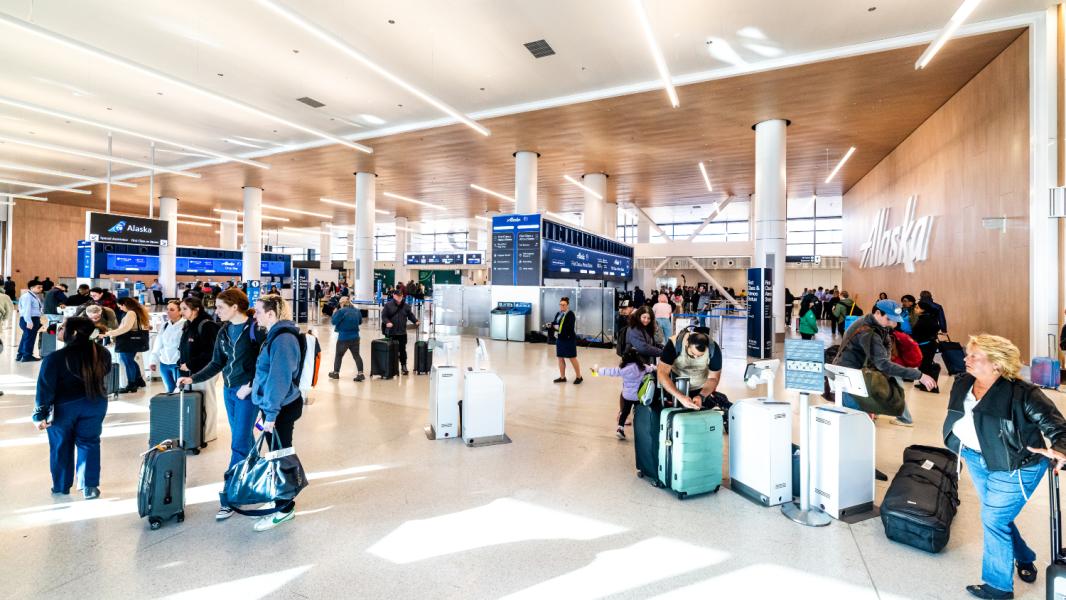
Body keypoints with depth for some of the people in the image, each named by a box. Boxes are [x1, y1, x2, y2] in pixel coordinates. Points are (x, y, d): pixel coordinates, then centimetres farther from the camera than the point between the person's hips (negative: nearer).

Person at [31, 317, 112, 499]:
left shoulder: (55, 358, -21)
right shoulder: (102, 353, -11)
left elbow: (45, 389, -15)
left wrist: (40, 415, -7)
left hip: (63, 407, -2)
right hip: (95, 404, 2)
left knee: (61, 446, 17)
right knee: (89, 443, 14)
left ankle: (61, 486, 30)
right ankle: (90, 486, 14)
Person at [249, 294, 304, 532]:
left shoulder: (283, 339, -22)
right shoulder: (276, 335, 11)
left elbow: (280, 379, -24)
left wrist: (271, 413, -21)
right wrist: (266, 409, 21)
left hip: (282, 408, -10)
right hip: (273, 406, 10)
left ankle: (284, 508, 16)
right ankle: (280, 499, 35)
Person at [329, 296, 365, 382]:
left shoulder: (341, 311, -14)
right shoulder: (357, 311, 5)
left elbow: (333, 321, -10)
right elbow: (360, 322, 17)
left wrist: (335, 312, 2)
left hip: (343, 338, -5)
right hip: (355, 337, 5)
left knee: (338, 355, 13)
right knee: (356, 355, 7)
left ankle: (336, 372, 25)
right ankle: (360, 373, 0)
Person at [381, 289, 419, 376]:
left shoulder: (406, 306, 6)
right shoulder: (388, 305, -3)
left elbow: (410, 315, 15)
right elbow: (383, 316, -5)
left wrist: (415, 321, -2)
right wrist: (387, 322, -22)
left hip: (402, 333, 2)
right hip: (390, 333, -2)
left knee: (403, 349, 7)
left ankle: (403, 365, 17)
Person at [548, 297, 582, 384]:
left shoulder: (571, 314, -12)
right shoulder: (558, 314, 9)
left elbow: (570, 328, -22)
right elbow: (554, 324, 9)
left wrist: (559, 328, -23)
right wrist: (551, 325, -13)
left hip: (569, 339, -7)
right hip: (559, 339, 7)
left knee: (573, 358, 2)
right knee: (560, 358, 12)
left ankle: (579, 377, 17)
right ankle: (562, 377, 25)